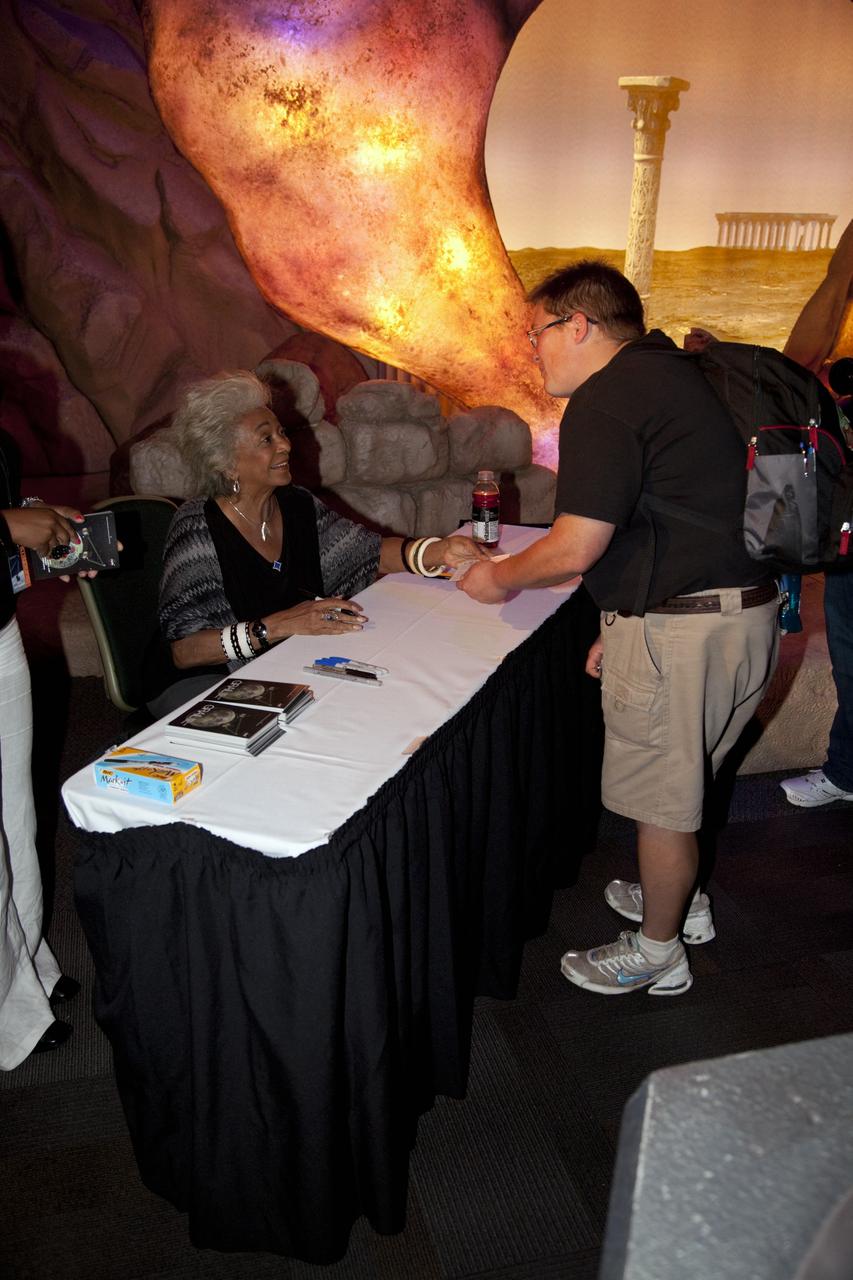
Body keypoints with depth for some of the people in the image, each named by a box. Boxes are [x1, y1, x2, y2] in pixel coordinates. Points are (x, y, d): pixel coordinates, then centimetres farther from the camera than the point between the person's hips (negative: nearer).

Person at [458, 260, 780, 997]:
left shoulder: (605, 403, -16)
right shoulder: (677, 376, 16)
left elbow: (575, 548, -20)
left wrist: (501, 578, 0)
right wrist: (628, 623, 21)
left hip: (679, 627, -10)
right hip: (747, 608, 10)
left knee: (660, 797, 7)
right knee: (680, 771, 26)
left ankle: (657, 955, 27)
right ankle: (683, 900, 47)